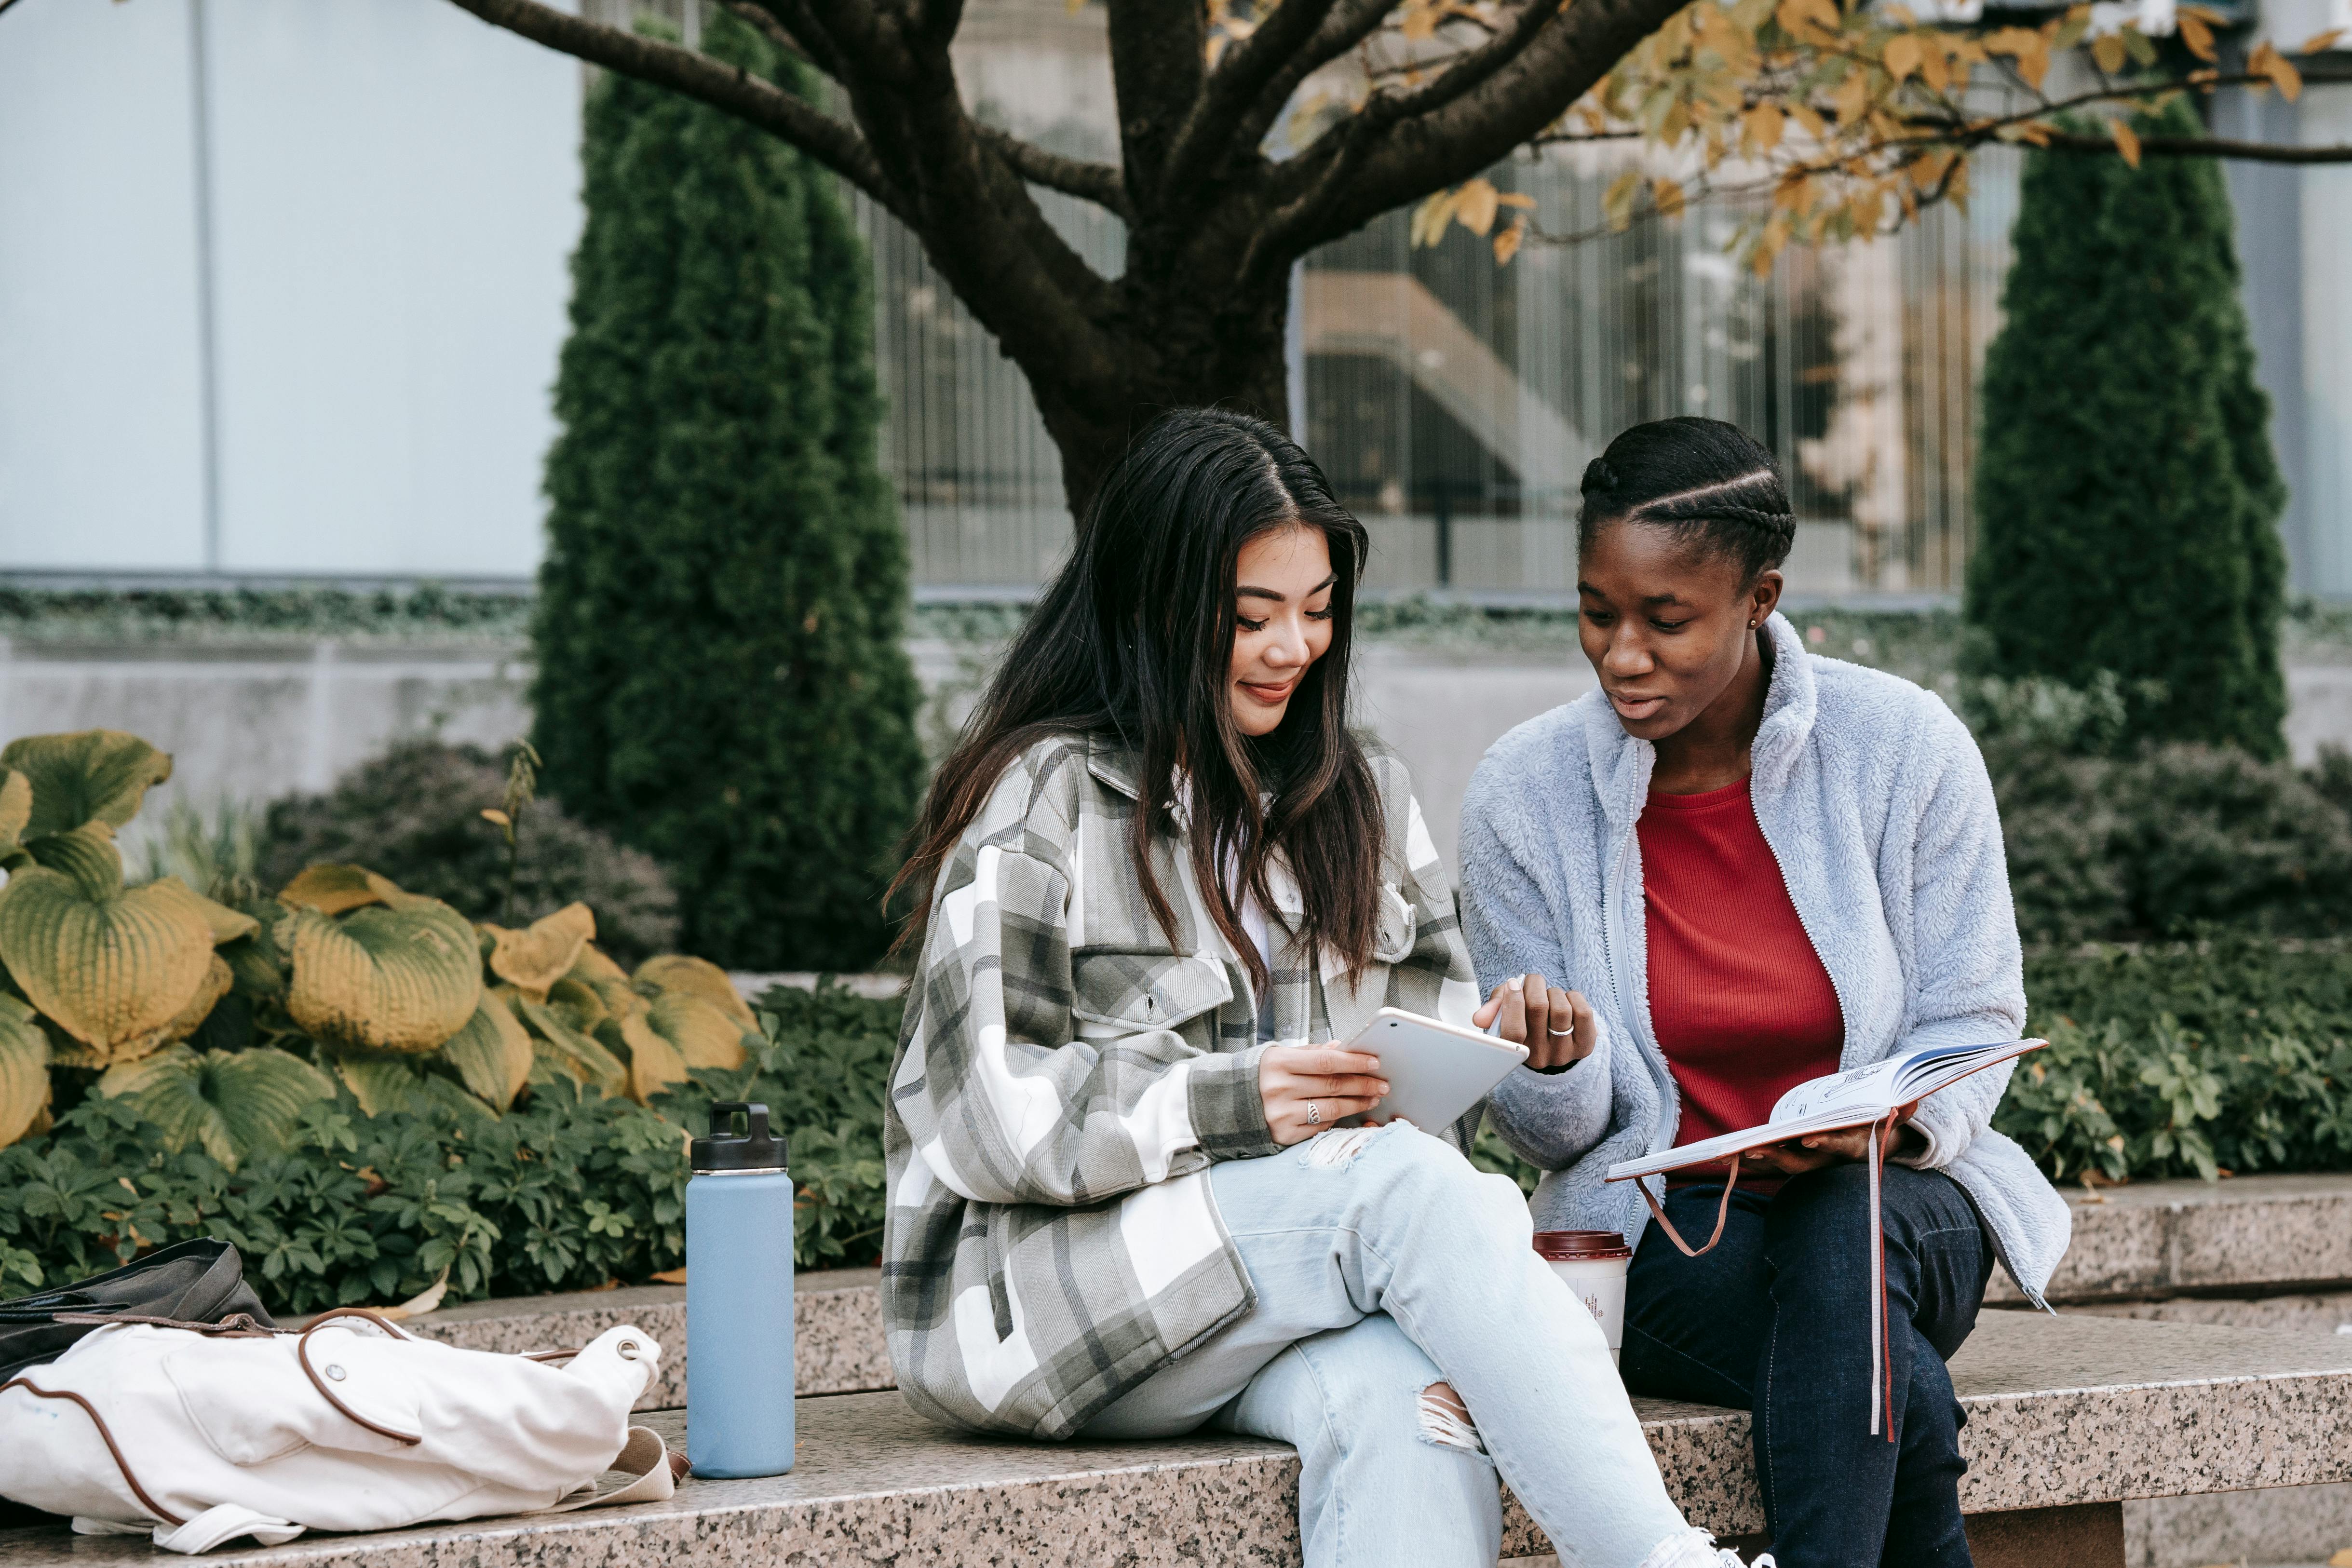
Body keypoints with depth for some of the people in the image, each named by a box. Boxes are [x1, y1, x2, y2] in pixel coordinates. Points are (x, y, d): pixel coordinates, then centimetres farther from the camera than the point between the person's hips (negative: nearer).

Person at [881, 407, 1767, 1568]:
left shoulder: (1359, 798, 19)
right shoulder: (1045, 797, -2)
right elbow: (983, 1115, -10)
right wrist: (1224, 1103, -22)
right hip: (1035, 1298, -5)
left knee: (1406, 1404, -33)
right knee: (1406, 1185, -32)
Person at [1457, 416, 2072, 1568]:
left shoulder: (1904, 747, -5)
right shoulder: (1522, 794, -4)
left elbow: (1974, 1026, 2)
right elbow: (1554, 1136, 0)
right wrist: (1560, 1063, -25)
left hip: (1894, 1204, 1)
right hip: (1661, 1232, -1)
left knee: (1845, 1218, -38)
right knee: (1903, 1399, -35)